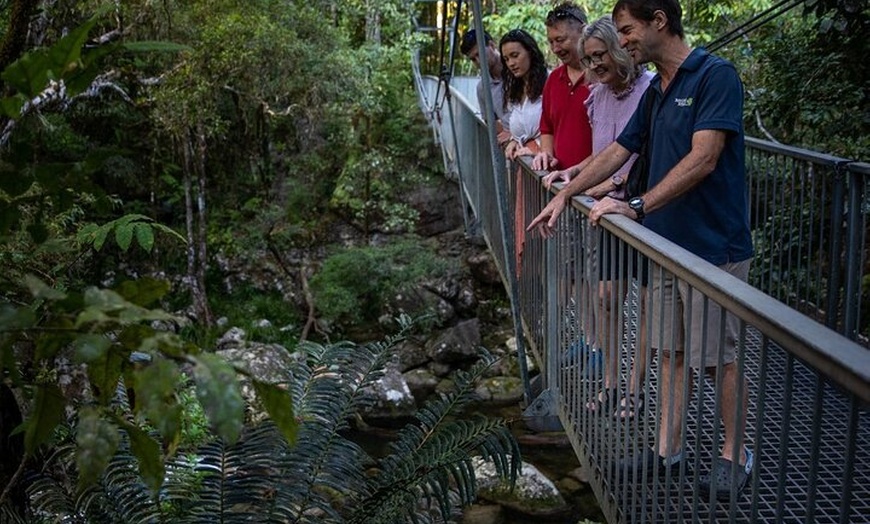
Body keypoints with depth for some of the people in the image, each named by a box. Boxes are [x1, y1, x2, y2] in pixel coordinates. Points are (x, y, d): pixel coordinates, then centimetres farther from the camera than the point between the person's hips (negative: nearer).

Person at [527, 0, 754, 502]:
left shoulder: (716, 75, -14)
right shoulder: (656, 90, 12)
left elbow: (702, 160, -23)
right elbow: (618, 151, 19)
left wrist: (638, 206, -25)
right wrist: (564, 196, 18)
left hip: (714, 246, -8)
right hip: (665, 243, 8)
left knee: (720, 358, 3)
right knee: (671, 350, 14)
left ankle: (736, 454, 21)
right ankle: (668, 448, 25)